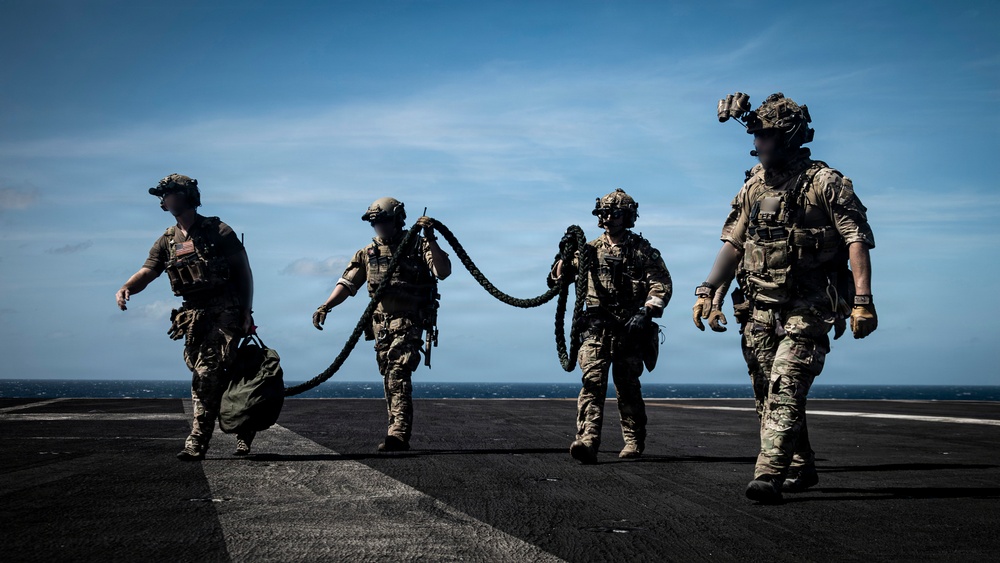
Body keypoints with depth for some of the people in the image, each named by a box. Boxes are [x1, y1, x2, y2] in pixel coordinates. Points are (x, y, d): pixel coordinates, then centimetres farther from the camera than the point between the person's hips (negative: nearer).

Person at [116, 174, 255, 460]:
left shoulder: (217, 231, -2)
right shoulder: (167, 241, 13)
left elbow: (244, 270, -1)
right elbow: (145, 273, 3)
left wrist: (247, 312, -7)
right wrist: (125, 288, -20)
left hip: (224, 312, -6)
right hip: (194, 317, 6)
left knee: (207, 374, -15)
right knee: (208, 377, 5)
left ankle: (197, 442, -7)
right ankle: (243, 428, 16)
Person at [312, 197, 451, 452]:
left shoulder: (418, 247, -3)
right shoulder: (367, 254, 11)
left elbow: (444, 271, -14)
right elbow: (347, 283, 7)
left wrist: (430, 240, -25)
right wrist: (326, 306, -7)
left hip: (409, 323, -6)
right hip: (381, 324, 6)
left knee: (398, 375, -19)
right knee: (390, 379, 9)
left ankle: (398, 434, -23)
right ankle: (398, 435, 17)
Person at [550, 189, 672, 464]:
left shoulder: (642, 250, 4)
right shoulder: (591, 250, 11)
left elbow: (662, 283, -3)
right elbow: (557, 279, 12)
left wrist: (646, 312, -16)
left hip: (630, 330, -1)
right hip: (597, 329, 1)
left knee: (628, 387, 7)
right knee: (592, 382, -13)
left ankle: (634, 441, 24)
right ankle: (587, 441, -22)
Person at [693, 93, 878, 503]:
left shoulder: (825, 183, -6)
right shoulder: (753, 186, 12)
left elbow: (858, 241, -10)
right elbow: (733, 243, 13)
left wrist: (863, 300, -18)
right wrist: (709, 290, 3)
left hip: (807, 309, -6)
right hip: (760, 308, 6)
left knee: (785, 388, -16)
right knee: (769, 394, 9)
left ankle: (769, 476, -18)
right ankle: (801, 468, 23)